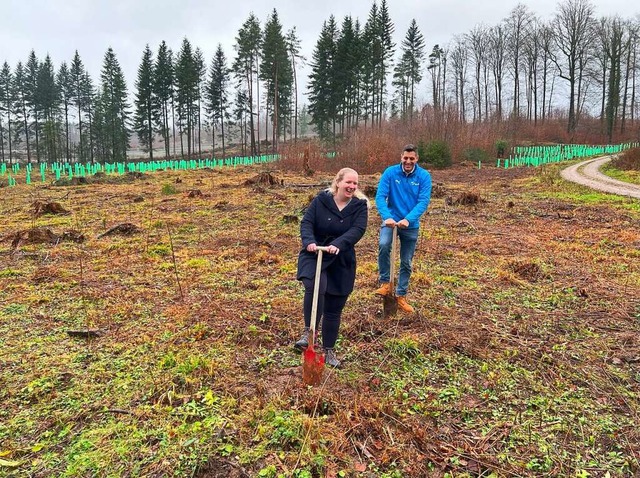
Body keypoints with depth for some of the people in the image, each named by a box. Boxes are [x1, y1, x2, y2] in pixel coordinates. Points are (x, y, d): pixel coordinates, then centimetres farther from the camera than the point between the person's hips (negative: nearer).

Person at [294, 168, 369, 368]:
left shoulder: (360, 205, -5)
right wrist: (309, 241, -33)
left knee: (334, 310, 10)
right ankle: (308, 332, -13)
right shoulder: (321, 200, -6)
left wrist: (337, 244, -37)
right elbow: (306, 222, -11)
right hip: (314, 256, -1)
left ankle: (329, 351, 27)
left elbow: (357, 230, -20)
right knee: (315, 288, -32)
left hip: (341, 262, 2)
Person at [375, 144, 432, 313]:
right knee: (384, 245, -30)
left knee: (406, 262, 10)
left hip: (411, 224, 1)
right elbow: (380, 196, -15)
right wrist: (387, 217, -32)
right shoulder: (390, 172, -8)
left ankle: (401, 296, 27)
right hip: (391, 220, -1)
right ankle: (385, 283, -12)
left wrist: (408, 219, -31)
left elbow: (423, 201, -16)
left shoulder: (424, 176, -8)